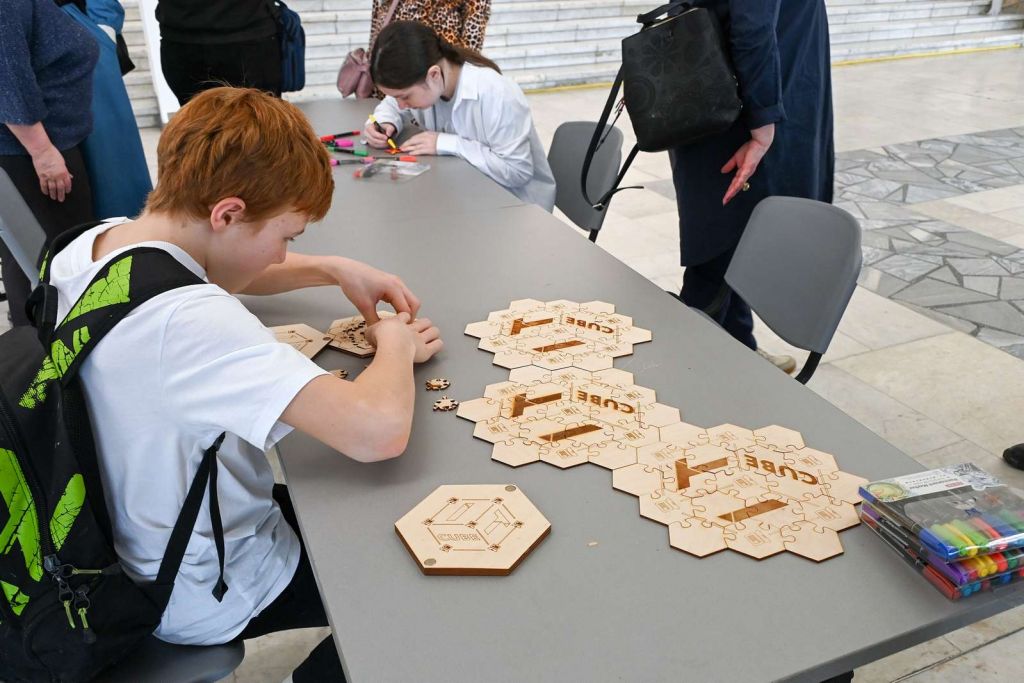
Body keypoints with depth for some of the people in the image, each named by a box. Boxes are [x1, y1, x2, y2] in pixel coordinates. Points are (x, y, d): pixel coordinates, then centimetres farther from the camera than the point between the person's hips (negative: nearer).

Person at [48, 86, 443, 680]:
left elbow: (220, 267, 10)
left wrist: (334, 269, -3)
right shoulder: (188, 320, -38)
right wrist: (397, 345, -23)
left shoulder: (92, 243, -9)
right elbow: (379, 431, -44)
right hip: (209, 595, -7)